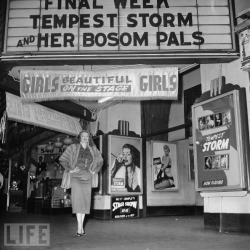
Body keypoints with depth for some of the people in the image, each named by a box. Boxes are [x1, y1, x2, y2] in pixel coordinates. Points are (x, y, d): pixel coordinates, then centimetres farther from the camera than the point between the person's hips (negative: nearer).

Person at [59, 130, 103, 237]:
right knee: (77, 200, -11)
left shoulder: (93, 149, 7)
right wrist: (70, 170, -5)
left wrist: (94, 171, 11)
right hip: (76, 177, -3)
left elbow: (100, 161, 22)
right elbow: (62, 159, 1)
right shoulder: (73, 148, -2)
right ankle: (79, 227, -10)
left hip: (87, 178, 4)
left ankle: (81, 226, 16)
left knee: (85, 201, 6)